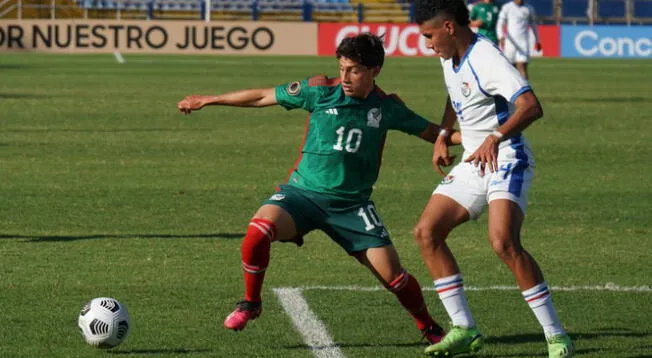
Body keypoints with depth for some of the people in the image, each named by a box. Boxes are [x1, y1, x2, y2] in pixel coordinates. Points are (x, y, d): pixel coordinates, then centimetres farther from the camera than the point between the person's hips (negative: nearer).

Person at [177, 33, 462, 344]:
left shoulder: (387, 107, -1)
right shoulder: (320, 91, -5)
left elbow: (429, 131, 12)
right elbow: (263, 97, 3)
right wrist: (207, 100, 9)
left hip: (352, 204, 1)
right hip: (303, 192, 0)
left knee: (393, 276, -8)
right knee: (258, 231, -29)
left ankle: (429, 328, 22)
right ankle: (250, 304, -3)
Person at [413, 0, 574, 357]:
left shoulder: (486, 59, -21)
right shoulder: (450, 57, 8)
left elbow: (531, 106, -32)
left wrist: (496, 137, -39)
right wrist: (442, 135, 18)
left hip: (506, 161, -10)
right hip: (472, 164, 10)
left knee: (503, 243, -26)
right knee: (426, 232, 1)